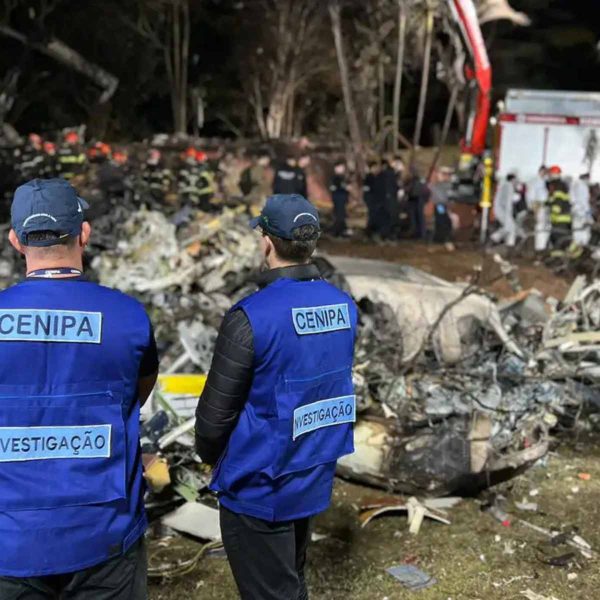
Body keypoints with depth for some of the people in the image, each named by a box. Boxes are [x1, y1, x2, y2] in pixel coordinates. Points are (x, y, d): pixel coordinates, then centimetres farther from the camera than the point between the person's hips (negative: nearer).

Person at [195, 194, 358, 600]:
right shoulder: (343, 306, -3)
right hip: (315, 478, 6)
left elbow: (217, 409, -16)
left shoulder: (252, 317, -22)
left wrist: (210, 456, 4)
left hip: (259, 488, -6)